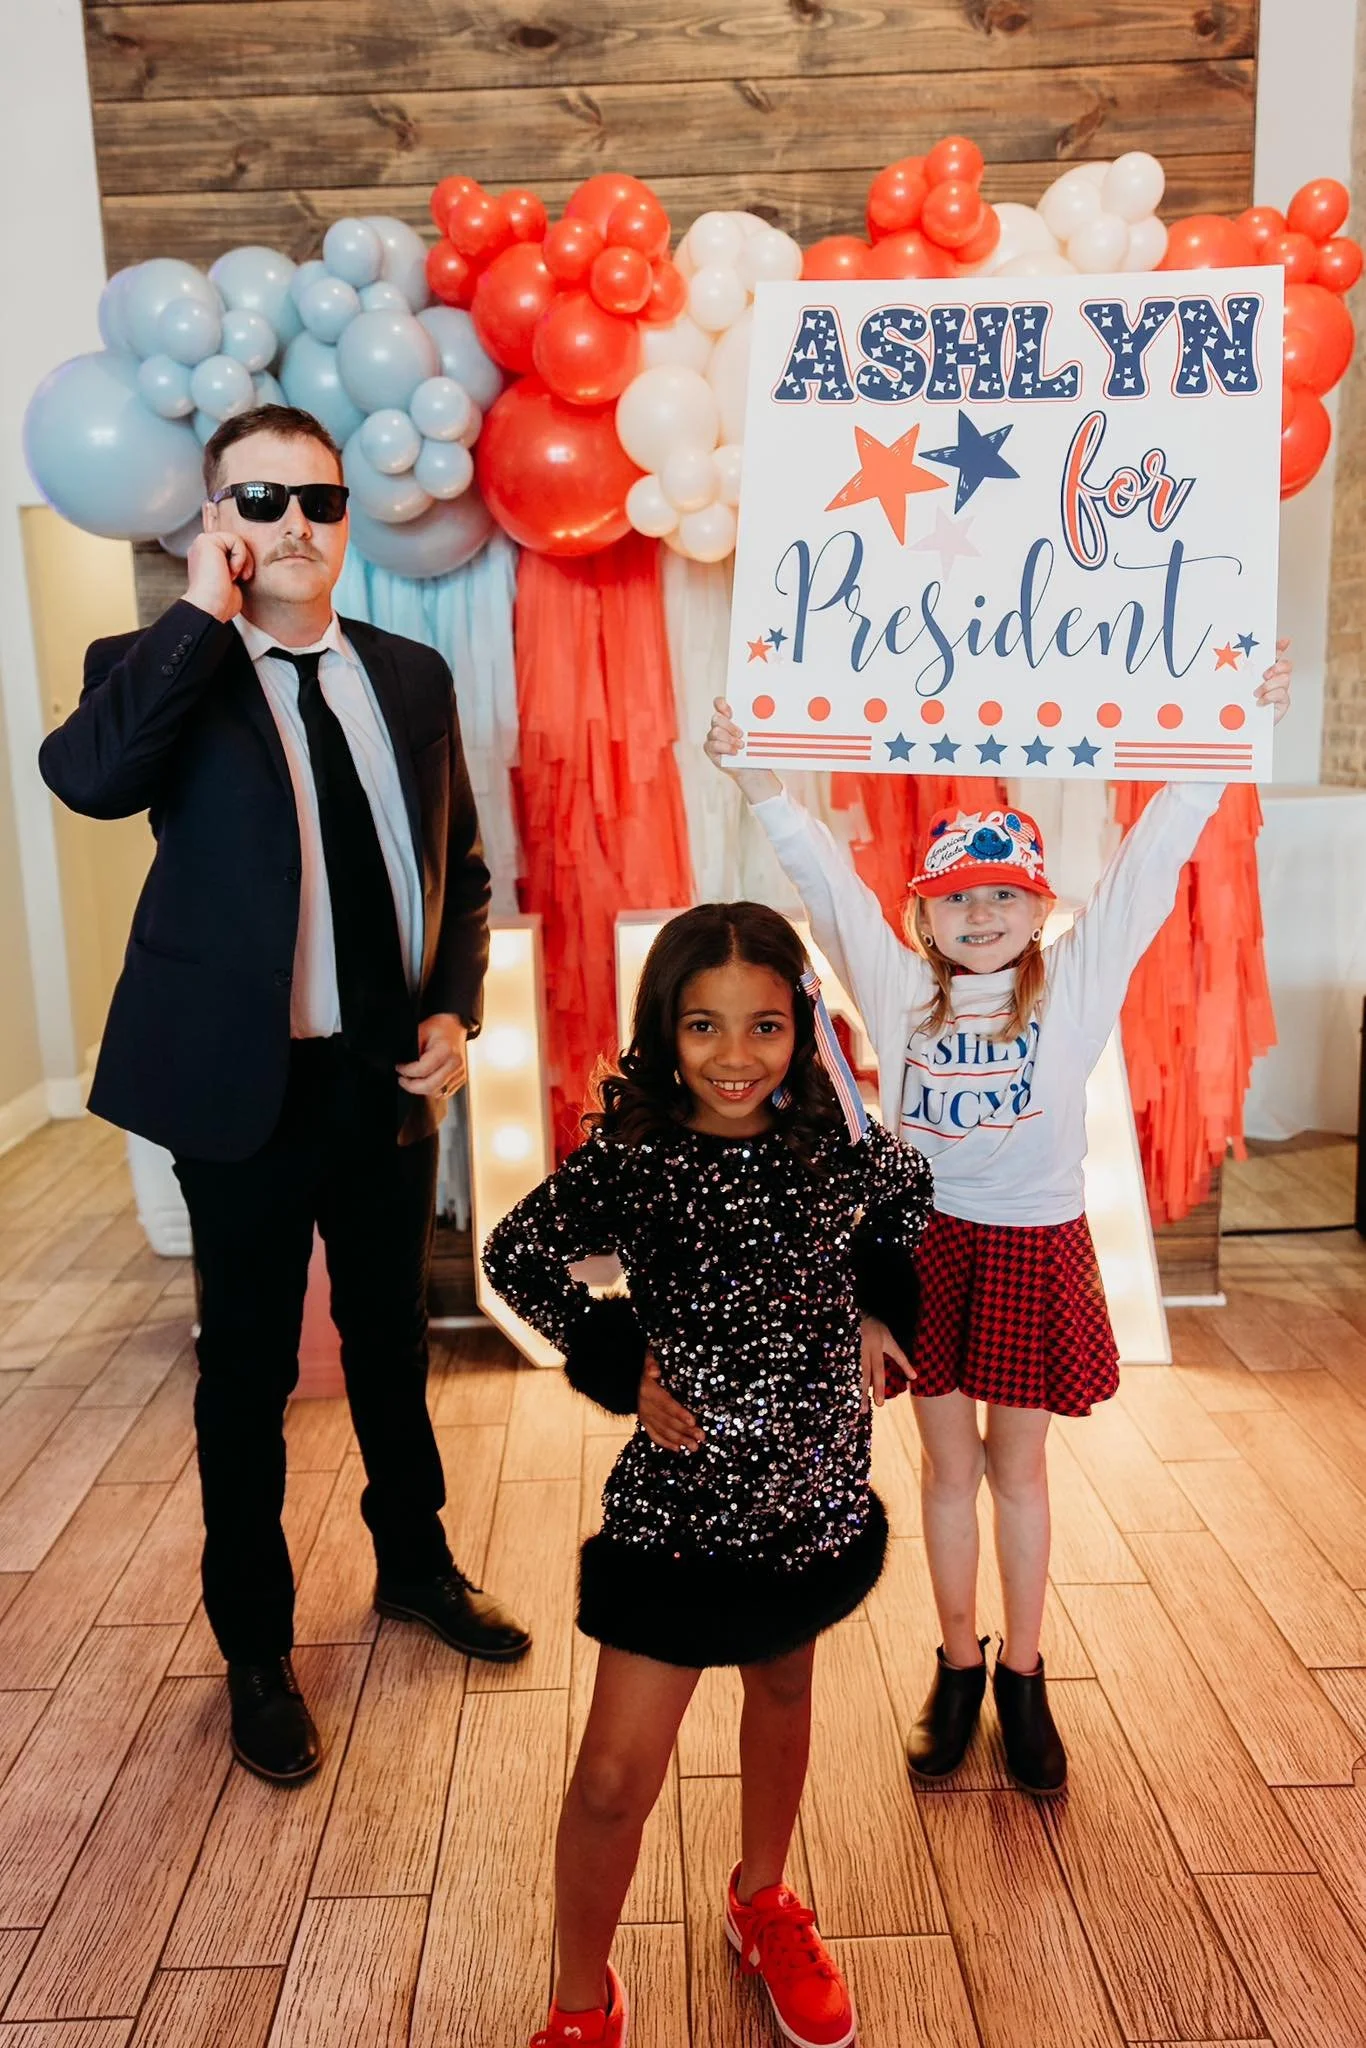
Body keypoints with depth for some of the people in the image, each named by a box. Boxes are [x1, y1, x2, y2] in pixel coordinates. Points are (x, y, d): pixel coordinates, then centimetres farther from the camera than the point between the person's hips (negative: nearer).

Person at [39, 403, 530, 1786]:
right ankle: (255, 1648, 32)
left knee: (394, 1340, 21)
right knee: (249, 1373, 11)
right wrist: (202, 613, -20)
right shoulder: (162, 673, -4)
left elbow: (459, 867, 11)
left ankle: (414, 1564, 45)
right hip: (244, 1090, -3)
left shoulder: (411, 677, 6)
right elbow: (85, 776, -27)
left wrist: (454, 1013, -2)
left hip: (392, 1078, 4)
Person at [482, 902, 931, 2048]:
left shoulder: (834, 1146, -6)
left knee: (782, 1693, 26)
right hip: (680, 1503, -4)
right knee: (616, 1778, 0)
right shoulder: (632, 1161, -17)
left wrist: (874, 1311, 4)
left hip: (816, 1489, 4)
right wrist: (625, 1364, -14)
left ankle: (762, 1901, 54)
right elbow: (517, 1258, -9)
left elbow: (907, 1197, 14)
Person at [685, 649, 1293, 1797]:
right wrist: (753, 775, -7)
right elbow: (821, 871, -2)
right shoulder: (897, 985, -2)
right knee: (947, 1462, 14)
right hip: (924, 1241, 1)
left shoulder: (1076, 983, -5)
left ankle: (1023, 1674, 30)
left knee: (1017, 1464, 13)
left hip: (1034, 1244, -1)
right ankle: (959, 1667, 31)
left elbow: (1155, 857, -9)